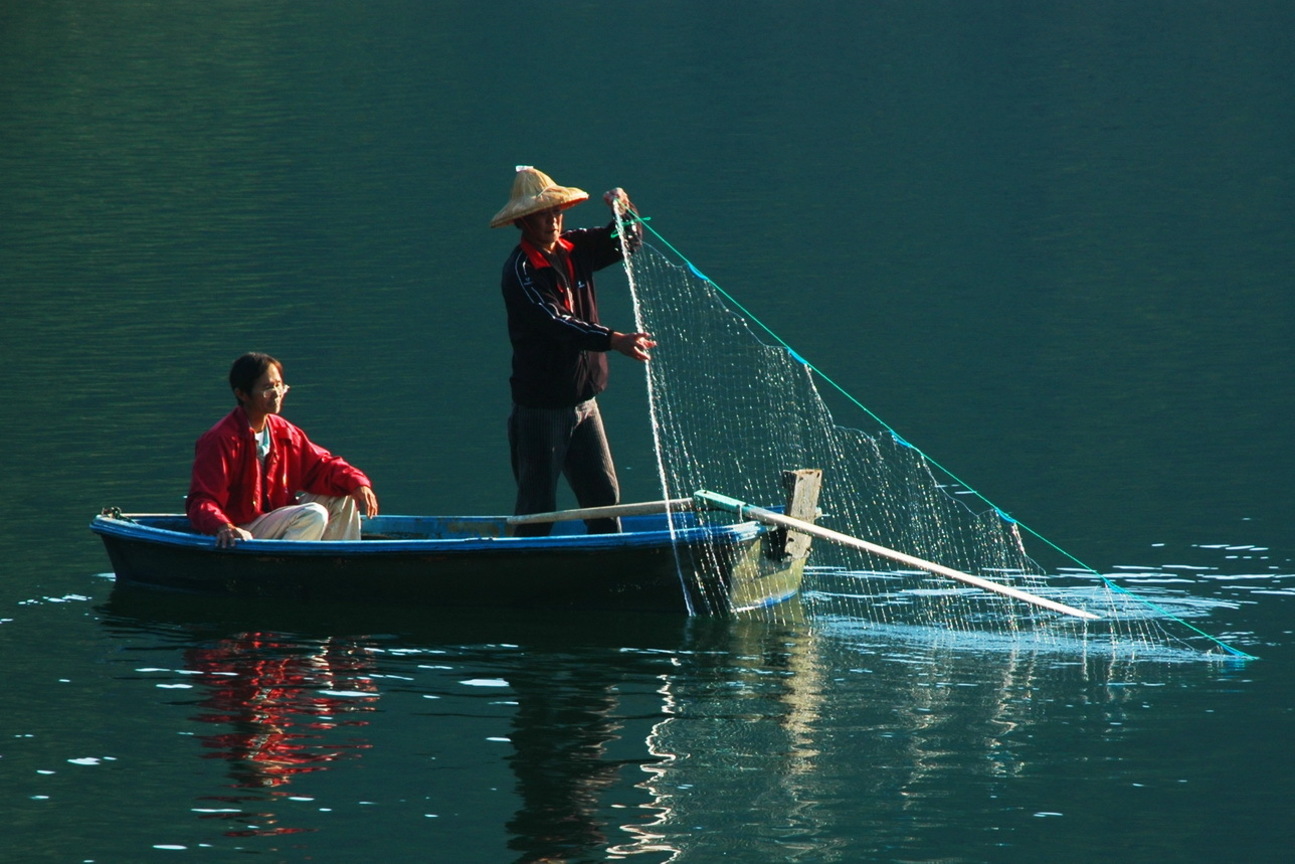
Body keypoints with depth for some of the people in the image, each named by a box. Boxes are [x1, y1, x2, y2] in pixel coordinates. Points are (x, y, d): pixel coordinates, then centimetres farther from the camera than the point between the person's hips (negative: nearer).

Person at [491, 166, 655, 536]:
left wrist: (624, 211, -5)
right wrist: (615, 340, -42)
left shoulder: (575, 249, 4)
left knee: (605, 495, 7)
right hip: (541, 405, -7)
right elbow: (556, 324, -30)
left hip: (583, 401, 7)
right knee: (538, 507, -2)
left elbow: (626, 242, 19)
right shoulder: (520, 271, -17)